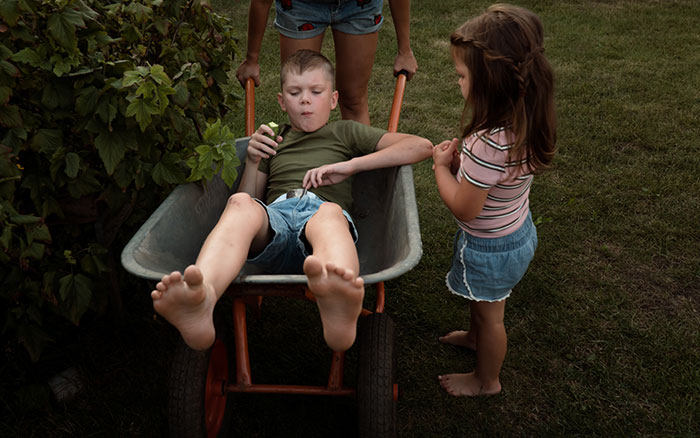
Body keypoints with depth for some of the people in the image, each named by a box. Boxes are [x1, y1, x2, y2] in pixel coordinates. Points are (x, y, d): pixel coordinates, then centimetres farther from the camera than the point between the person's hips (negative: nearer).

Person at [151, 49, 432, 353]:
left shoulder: (345, 132, 29)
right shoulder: (273, 143, 38)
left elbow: (422, 147, 15)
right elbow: (250, 198, 32)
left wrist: (351, 166, 6)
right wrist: (253, 162, 16)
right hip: (274, 216, 2)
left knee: (330, 213, -40)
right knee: (240, 204, -33)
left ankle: (338, 309, -74)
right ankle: (201, 298, -63)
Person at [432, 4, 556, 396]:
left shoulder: (489, 143, -39)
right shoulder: (525, 122, -12)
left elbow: (463, 208, -28)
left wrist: (442, 166, -15)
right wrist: (460, 159, -9)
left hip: (490, 247, -8)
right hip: (518, 230, 8)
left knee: (490, 313, 18)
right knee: (482, 301, 34)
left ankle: (487, 380, 44)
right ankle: (475, 336, 63)